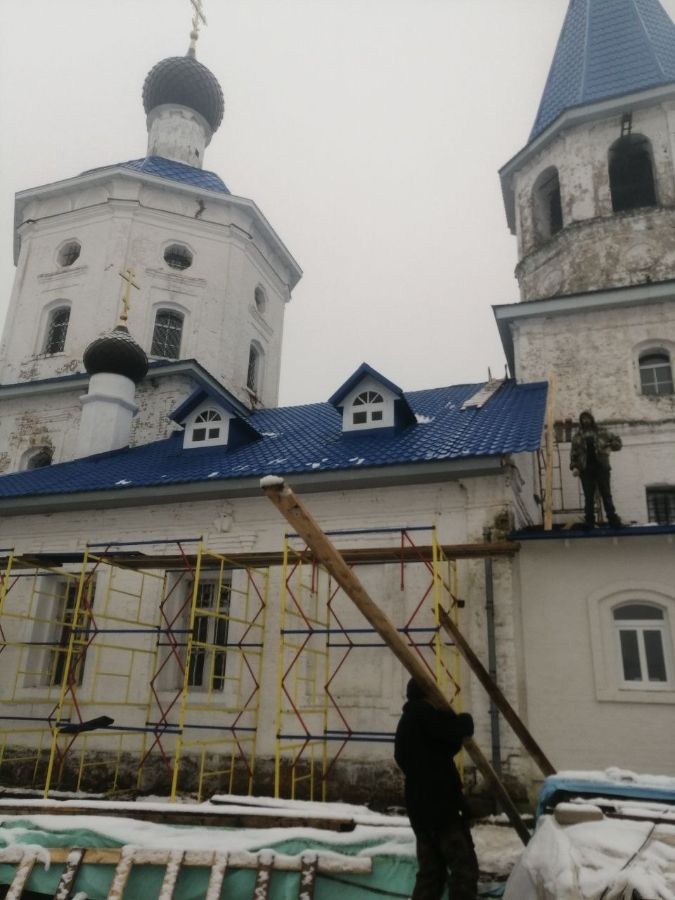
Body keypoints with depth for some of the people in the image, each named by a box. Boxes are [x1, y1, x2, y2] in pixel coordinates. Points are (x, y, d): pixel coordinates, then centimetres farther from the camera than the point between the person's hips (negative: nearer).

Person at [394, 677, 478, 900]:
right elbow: (459, 730, -18)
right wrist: (465, 718, 1)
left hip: (419, 807, 9)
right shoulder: (425, 713, -8)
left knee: (430, 872, 12)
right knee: (464, 868, -4)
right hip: (441, 804, -9)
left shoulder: (405, 724, 20)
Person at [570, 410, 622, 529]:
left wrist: (611, 447, -7)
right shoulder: (577, 436, 11)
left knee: (606, 494, 1)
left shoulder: (601, 432, 9)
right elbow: (574, 453, 8)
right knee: (588, 497, 0)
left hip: (601, 467, -1)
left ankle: (613, 520, 4)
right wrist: (574, 467, -5)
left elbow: (617, 439, 13)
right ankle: (589, 522, 1)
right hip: (585, 470, 1)